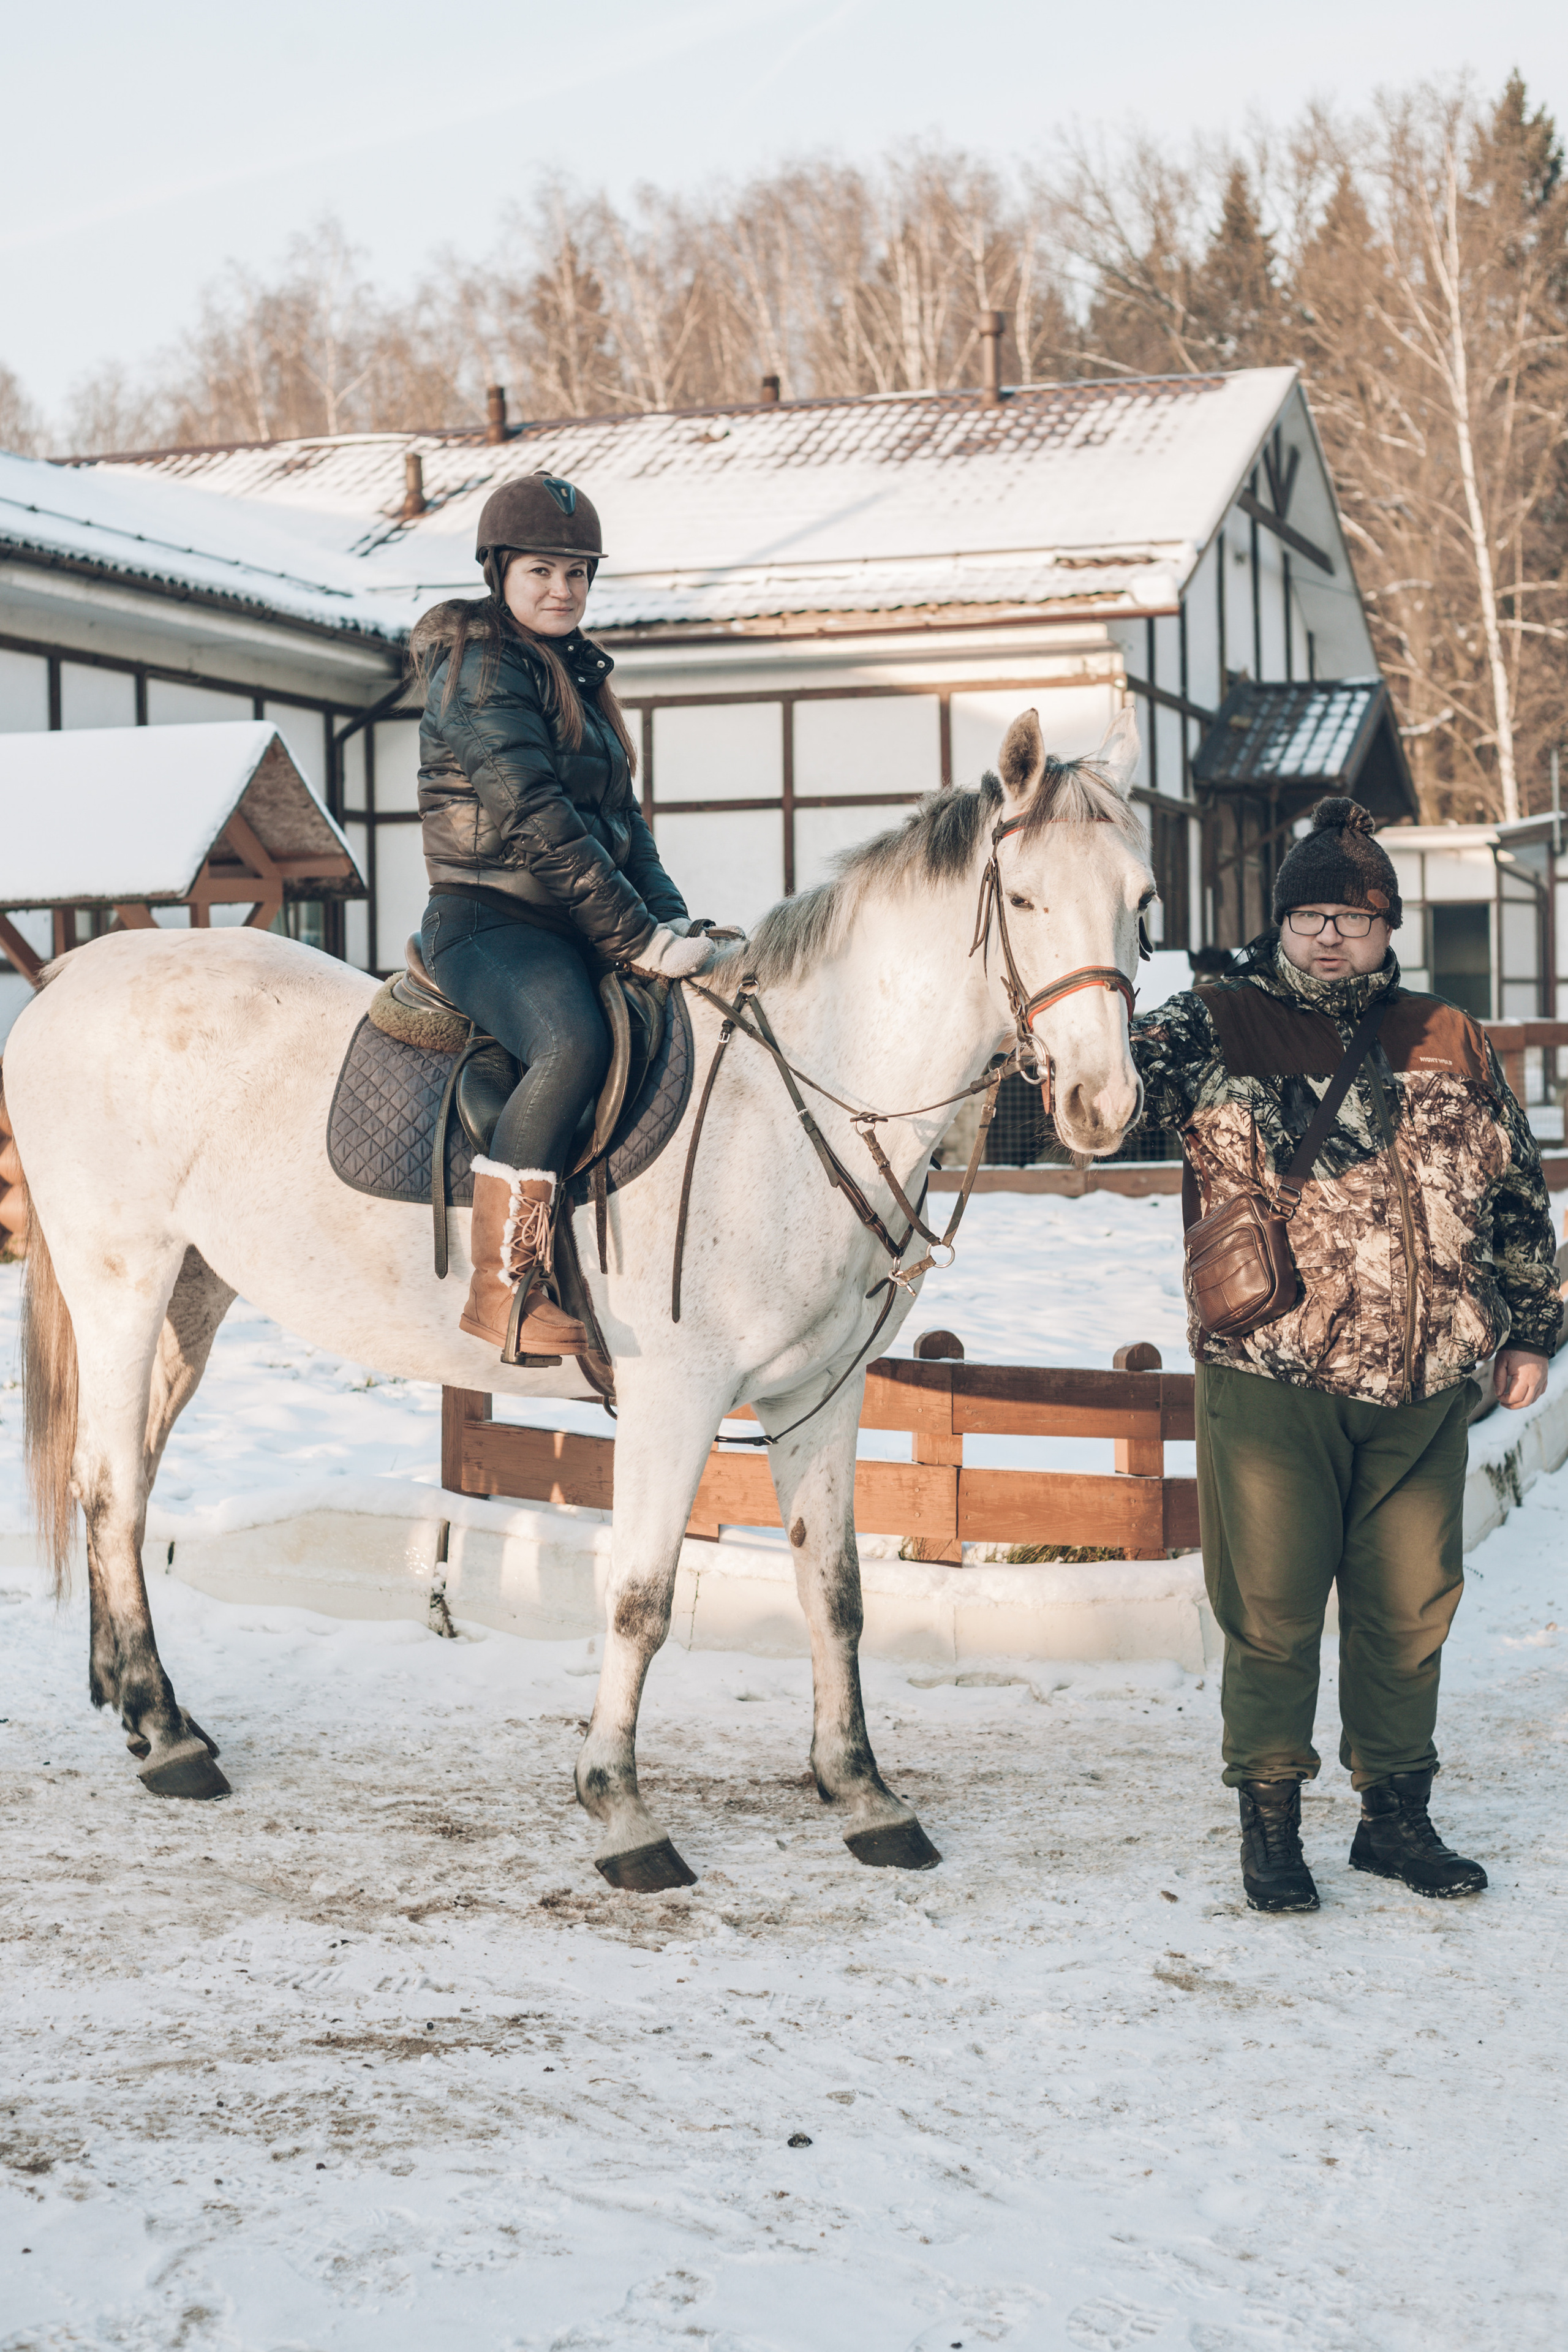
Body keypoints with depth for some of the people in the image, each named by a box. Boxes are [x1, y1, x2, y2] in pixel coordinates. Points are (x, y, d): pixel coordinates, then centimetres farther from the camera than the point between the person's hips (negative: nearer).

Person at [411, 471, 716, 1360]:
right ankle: (502, 1287, -32)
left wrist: (671, 920, 3)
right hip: (490, 920, -9)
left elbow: (621, 815, 20)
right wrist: (638, 938, -19)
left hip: (575, 927, 9)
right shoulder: (481, 668, -7)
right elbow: (534, 818, -17)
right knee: (576, 1044, -36)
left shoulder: (578, 671, 21)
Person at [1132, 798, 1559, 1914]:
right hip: (1269, 1376, -3)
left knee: (1411, 1607, 10)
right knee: (1272, 1608, 3)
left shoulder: (1452, 1044, 11)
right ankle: (1271, 1821, 18)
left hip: (1426, 1384, 3)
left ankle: (1397, 1812, 25)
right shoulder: (1218, 1028, 1)